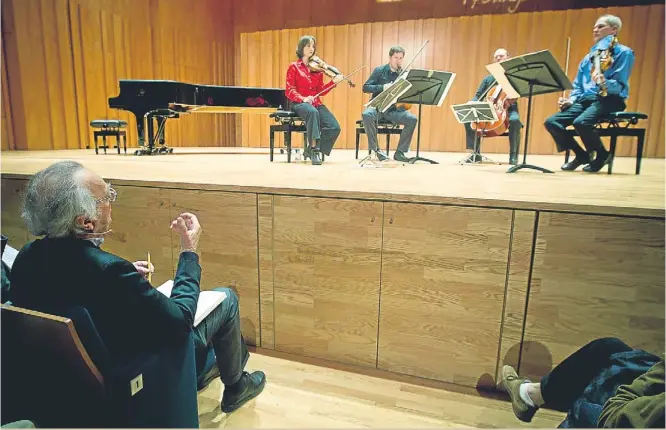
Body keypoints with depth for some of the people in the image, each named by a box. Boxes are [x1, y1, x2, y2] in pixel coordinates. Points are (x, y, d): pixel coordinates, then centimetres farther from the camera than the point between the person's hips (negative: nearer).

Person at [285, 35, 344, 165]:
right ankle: (314, 148, -36)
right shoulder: (294, 67, 7)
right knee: (312, 112, -41)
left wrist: (334, 82, -5)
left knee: (334, 127, -19)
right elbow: (289, 91, -2)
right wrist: (303, 99, -20)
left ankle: (311, 150, -4)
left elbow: (321, 91, 10)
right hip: (299, 103, -4)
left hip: (316, 103, 4)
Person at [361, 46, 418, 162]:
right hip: (377, 107, -2)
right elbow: (365, 87, -3)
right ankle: (376, 149, -22)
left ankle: (400, 152, -12)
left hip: (394, 109, 2)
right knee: (367, 115, -35)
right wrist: (383, 87, -17)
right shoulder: (379, 70, 3)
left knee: (412, 119, -24)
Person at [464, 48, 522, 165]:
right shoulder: (488, 79, 16)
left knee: (515, 120, -37)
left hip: (509, 109, -3)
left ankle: (513, 155, -24)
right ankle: (476, 153, -14)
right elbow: (478, 96, 13)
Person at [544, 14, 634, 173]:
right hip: (585, 99, 7)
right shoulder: (589, 57, 21)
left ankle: (602, 155, -7)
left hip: (609, 100, -6)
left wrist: (604, 83, -34)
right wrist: (571, 99, 2)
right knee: (551, 122, -15)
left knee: (581, 122, -36)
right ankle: (582, 155, 4)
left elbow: (619, 86, -13)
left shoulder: (623, 52, 0)